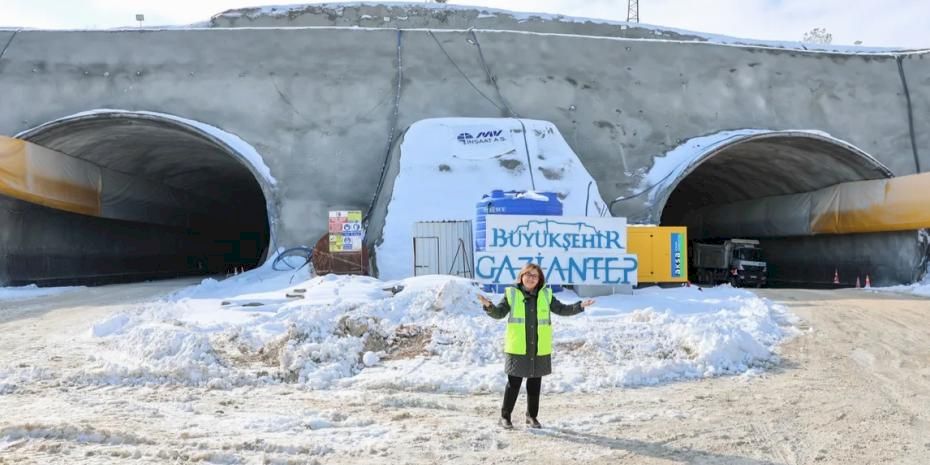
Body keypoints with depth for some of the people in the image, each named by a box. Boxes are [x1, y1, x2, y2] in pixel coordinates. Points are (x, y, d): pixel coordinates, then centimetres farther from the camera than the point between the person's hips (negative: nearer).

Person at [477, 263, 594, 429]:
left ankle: (532, 416, 27)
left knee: (535, 384, 12)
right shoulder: (512, 293, -1)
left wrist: (580, 306, -1)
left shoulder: (546, 295, 6)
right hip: (517, 349, -3)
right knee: (514, 383, 0)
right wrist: (489, 306, -19)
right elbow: (499, 313, 0)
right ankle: (505, 416, 14)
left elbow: (561, 309, 11)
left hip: (539, 349, 3)